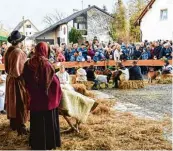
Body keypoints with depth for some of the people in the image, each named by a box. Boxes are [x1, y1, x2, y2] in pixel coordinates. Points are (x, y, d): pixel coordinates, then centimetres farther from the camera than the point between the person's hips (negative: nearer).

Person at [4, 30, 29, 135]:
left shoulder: (9, 51, 4)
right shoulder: (18, 52, -22)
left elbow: (7, 67, 11)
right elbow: (16, 69, -24)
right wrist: (20, 78, -11)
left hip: (10, 79, 9)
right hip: (18, 80, -9)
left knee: (13, 102, 18)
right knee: (20, 104, 1)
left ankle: (13, 124, 30)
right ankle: (21, 127, 8)